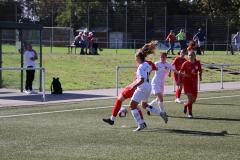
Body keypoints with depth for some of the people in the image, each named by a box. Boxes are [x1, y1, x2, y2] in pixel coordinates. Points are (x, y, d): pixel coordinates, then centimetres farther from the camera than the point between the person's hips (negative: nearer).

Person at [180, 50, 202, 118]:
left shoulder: (198, 63, -2)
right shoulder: (186, 63, -10)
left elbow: (200, 71, 12)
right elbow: (180, 72, -3)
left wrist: (200, 76, -5)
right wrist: (185, 75, -21)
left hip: (194, 83, 4)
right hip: (187, 82, -4)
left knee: (194, 100, 8)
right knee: (190, 97, -18)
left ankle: (186, 104, 42)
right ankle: (190, 113, -3)